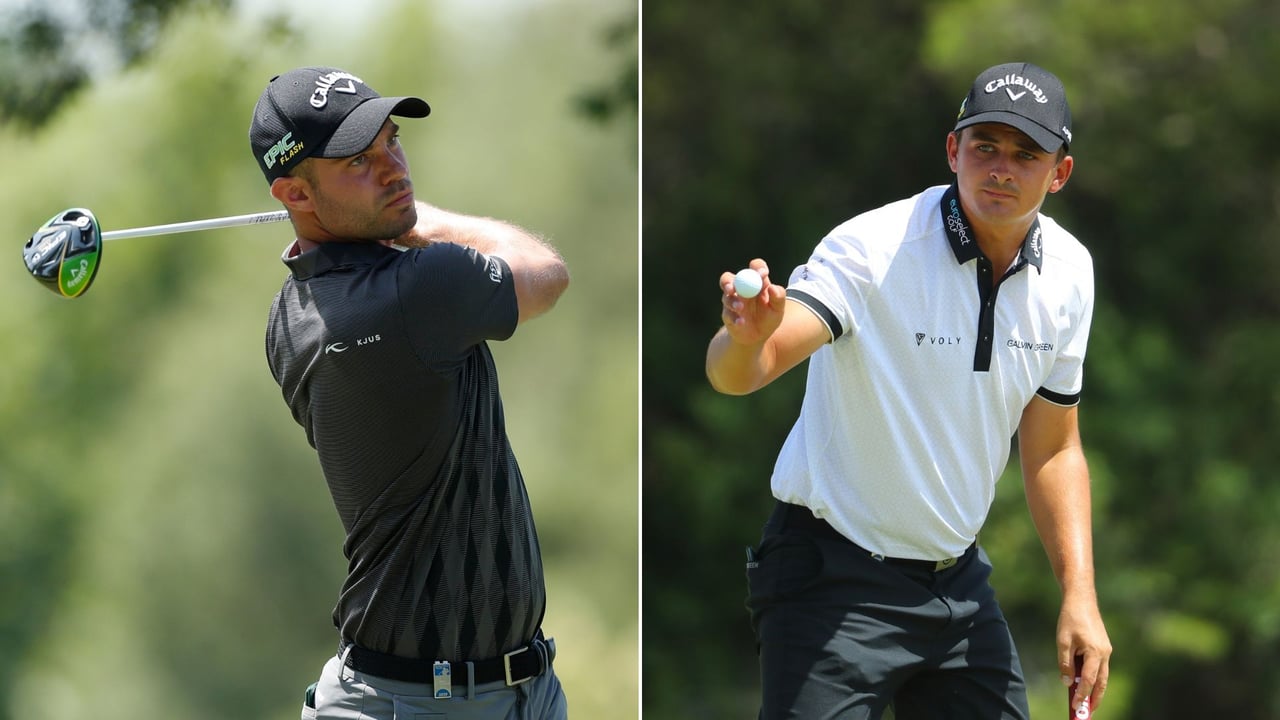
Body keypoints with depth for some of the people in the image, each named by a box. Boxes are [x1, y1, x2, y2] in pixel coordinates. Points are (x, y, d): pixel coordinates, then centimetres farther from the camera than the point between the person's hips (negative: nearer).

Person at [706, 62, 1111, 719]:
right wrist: (747, 338, -58)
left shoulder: (1069, 273, -1)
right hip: (836, 578, -6)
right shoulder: (870, 249, -20)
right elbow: (735, 374, -34)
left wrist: (1080, 596, 2)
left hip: (958, 578, 6)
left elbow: (1053, 450, 10)